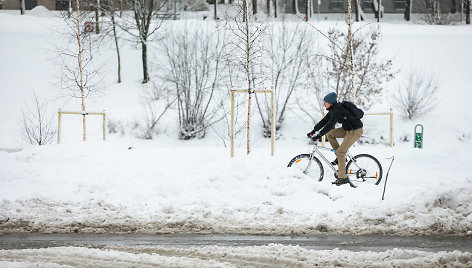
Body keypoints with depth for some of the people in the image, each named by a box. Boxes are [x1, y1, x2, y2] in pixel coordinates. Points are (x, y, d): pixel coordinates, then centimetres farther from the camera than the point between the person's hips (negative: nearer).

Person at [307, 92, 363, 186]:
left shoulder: (338, 110, -22)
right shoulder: (333, 110, 8)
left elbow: (330, 124, -30)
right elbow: (324, 121, 13)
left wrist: (319, 135, -31)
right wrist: (313, 131, 9)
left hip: (355, 131, -9)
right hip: (348, 129, 9)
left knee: (340, 152, -13)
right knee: (330, 134, 5)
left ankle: (343, 177, -11)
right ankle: (341, 157, 10)